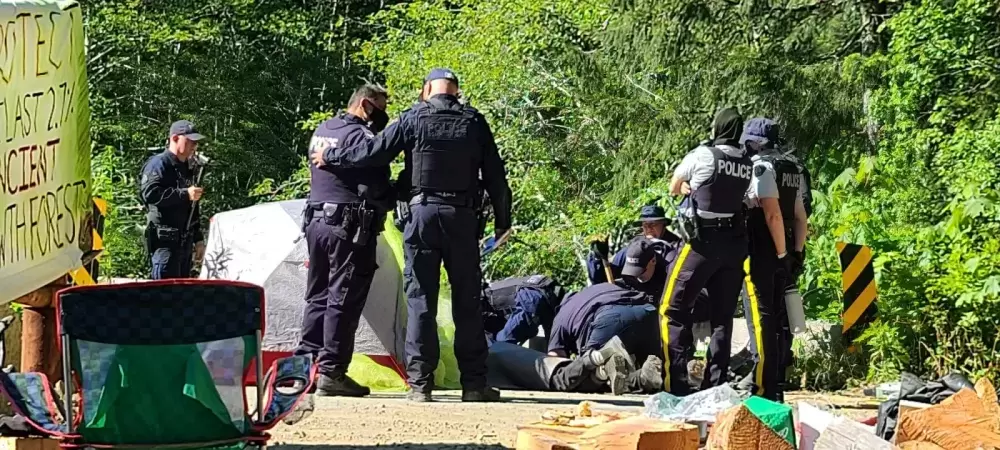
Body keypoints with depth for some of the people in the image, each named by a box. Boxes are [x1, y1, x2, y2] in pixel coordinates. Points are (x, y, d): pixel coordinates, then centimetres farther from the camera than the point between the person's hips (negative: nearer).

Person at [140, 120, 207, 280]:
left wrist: (198, 239, 24)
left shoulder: (186, 169, 22)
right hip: (165, 241, -9)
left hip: (184, 241, 9)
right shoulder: (159, 164, -6)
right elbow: (149, 193, -24)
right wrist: (185, 194, -23)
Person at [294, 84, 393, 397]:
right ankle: (331, 372, -6)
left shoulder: (321, 131, 16)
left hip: (315, 220, 9)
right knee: (344, 301, -5)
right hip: (350, 228, -8)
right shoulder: (361, 136, -12)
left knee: (318, 297, 15)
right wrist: (398, 194, 1)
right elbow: (374, 189, -18)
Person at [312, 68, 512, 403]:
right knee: (467, 300, 5)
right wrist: (502, 220, 17)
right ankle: (474, 383, 5)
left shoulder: (414, 118, 1)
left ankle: (419, 382, -4)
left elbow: (374, 152, 1)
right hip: (462, 217, 1)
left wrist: (330, 157, 15)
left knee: (420, 298, 2)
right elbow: (495, 174, 8)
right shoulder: (474, 122, 7)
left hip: (423, 212, -1)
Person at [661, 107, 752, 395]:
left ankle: (676, 384, -9)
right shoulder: (748, 165, 5)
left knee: (673, 310, 0)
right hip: (735, 243, 5)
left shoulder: (703, 155, -8)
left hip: (703, 242, -5)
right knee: (722, 316, 11)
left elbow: (674, 188, 7)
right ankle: (716, 385, 9)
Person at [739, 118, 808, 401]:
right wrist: (796, 253, 17)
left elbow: (773, 214, -19)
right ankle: (778, 384, 16)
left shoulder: (762, 168, -12)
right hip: (784, 253, 8)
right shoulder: (791, 170, 15)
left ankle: (764, 388, -10)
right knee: (780, 319, 12)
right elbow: (800, 217, 16)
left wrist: (782, 251, -15)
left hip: (762, 252, -8)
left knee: (761, 319, -8)